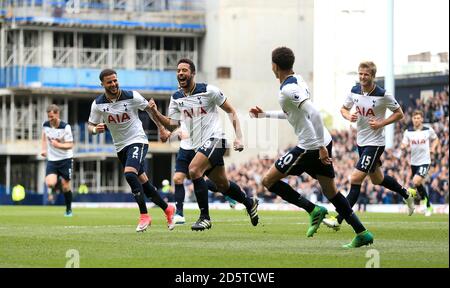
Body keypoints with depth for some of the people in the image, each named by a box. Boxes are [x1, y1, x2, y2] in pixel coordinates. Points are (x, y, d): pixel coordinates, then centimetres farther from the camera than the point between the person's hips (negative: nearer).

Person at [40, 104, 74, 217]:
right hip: (51, 160, 3)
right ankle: (52, 191, 17)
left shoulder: (65, 127, -17)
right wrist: (43, 149, 6)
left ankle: (69, 209, 22)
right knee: (50, 183, -20)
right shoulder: (45, 125, -4)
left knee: (66, 186, 3)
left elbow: (70, 145, -15)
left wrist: (58, 145, -31)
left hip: (65, 159, -3)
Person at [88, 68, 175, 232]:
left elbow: (149, 108, 4)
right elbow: (91, 126, 4)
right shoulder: (98, 104, -5)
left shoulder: (132, 97, -12)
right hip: (120, 146, 5)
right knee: (143, 182, 10)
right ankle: (167, 209, 29)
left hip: (137, 140, -5)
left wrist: (161, 128, 9)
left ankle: (144, 216, -20)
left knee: (129, 174, -27)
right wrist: (96, 129, -20)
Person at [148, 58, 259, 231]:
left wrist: (238, 137, -8)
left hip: (213, 140, -6)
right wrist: (155, 113, -11)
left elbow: (231, 111, -1)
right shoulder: (176, 98, 7)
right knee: (223, 185, 13)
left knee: (194, 169, -28)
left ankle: (205, 217, -19)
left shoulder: (209, 91, -8)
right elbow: (172, 125, 5)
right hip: (195, 145, 6)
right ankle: (250, 203, 40)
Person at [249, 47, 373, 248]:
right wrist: (264, 114, 33)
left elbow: (313, 113, -28)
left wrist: (321, 146, -25)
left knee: (269, 181, -1)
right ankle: (362, 233, 11)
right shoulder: (297, 80, 13)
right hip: (322, 143, 9)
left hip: (310, 146, -9)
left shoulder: (288, 89, -17)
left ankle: (313, 210, -6)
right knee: (330, 191, 15)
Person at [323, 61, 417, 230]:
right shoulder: (354, 91, -1)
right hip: (361, 141, 7)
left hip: (375, 143, -7)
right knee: (377, 179, 22)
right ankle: (407, 194, 47)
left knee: (356, 179, -15)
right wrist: (349, 117, -9)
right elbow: (343, 109, 14)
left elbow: (399, 114, -5)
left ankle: (339, 220, -16)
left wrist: (381, 123, -19)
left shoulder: (383, 95, -16)